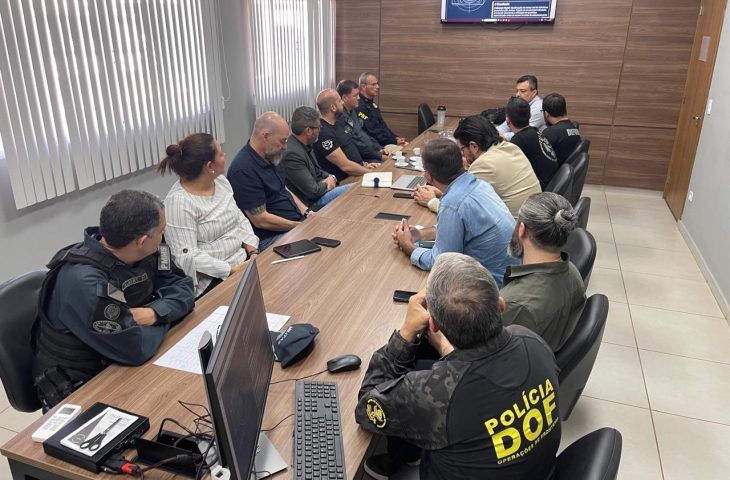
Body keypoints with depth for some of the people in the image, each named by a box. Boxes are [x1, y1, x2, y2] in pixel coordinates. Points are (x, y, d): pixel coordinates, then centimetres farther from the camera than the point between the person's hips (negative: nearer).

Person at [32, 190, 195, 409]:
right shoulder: (84, 281, -31)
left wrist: (154, 313, -21)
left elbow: (182, 287, -2)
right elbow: (136, 348, -30)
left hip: (120, 365, 7)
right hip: (78, 390, -7)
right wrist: (163, 318, -11)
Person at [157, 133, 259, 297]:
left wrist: (253, 253, -3)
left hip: (243, 261, 7)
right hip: (210, 279, -7)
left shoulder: (221, 181, 6)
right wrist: (232, 270, -22)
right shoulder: (178, 202, -17)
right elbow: (187, 256, -20)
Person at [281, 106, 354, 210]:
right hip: (310, 203, -9)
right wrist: (326, 185, -4)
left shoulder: (305, 145, 4)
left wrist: (331, 178, -2)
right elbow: (313, 191, -24)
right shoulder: (292, 154, -26)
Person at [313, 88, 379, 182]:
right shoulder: (323, 132, -20)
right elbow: (346, 166, -21)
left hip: (354, 174, 10)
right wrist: (370, 172, -11)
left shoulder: (335, 124, 11)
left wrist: (364, 165, 6)